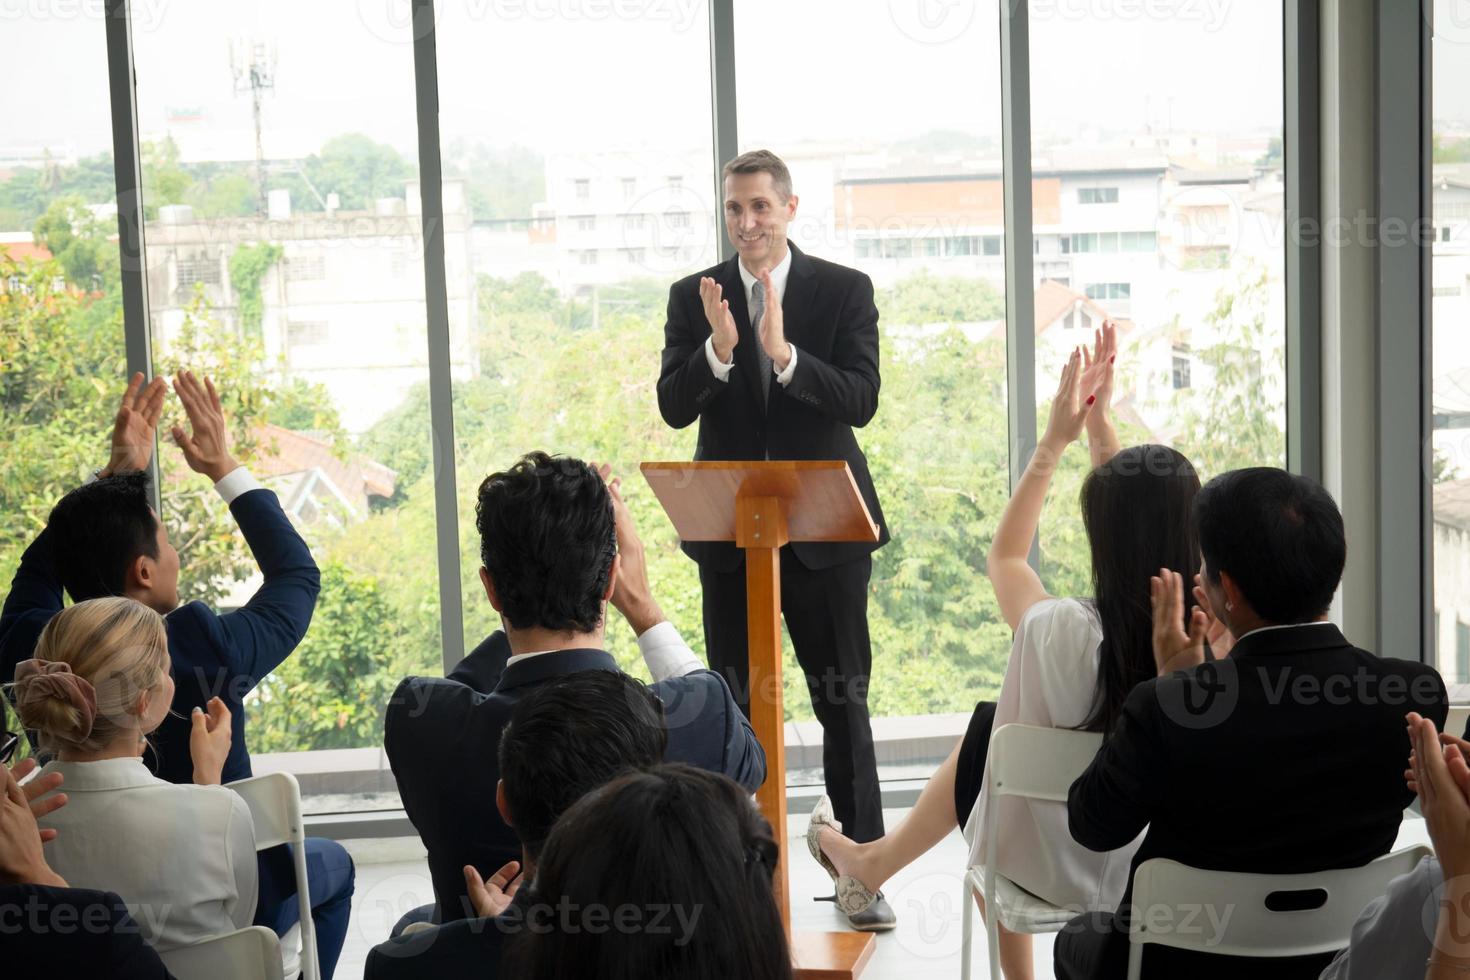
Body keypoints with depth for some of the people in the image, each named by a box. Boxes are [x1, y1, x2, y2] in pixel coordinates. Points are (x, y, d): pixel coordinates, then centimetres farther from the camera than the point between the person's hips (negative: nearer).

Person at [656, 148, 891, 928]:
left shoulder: (845, 290, -1)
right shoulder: (693, 297, 3)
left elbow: (860, 401, -12)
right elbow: (673, 408, -5)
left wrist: (784, 353, -26)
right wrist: (719, 348, -23)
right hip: (729, 530, 2)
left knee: (844, 701, 4)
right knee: (736, 704, 8)